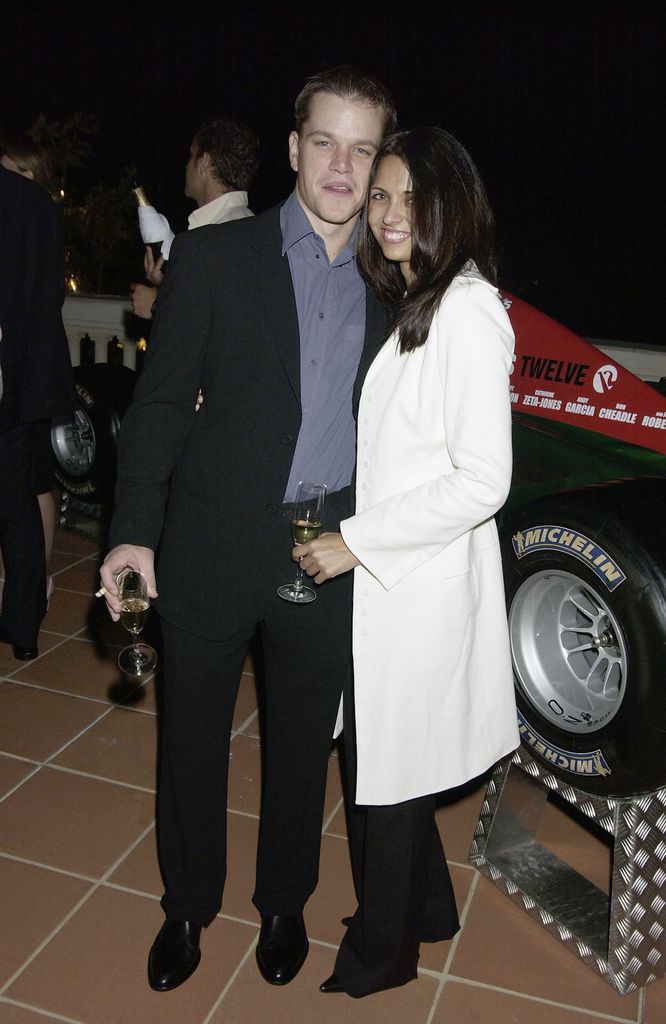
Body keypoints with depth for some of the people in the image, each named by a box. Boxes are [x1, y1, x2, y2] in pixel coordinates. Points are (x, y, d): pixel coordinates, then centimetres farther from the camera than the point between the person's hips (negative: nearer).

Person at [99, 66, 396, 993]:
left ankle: (284, 903, 40)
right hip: (213, 547, -1)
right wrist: (136, 530, -12)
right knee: (192, 736, 14)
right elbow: (160, 402, -4)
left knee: (302, 742, 16)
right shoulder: (213, 258, -2)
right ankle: (187, 905, 39)